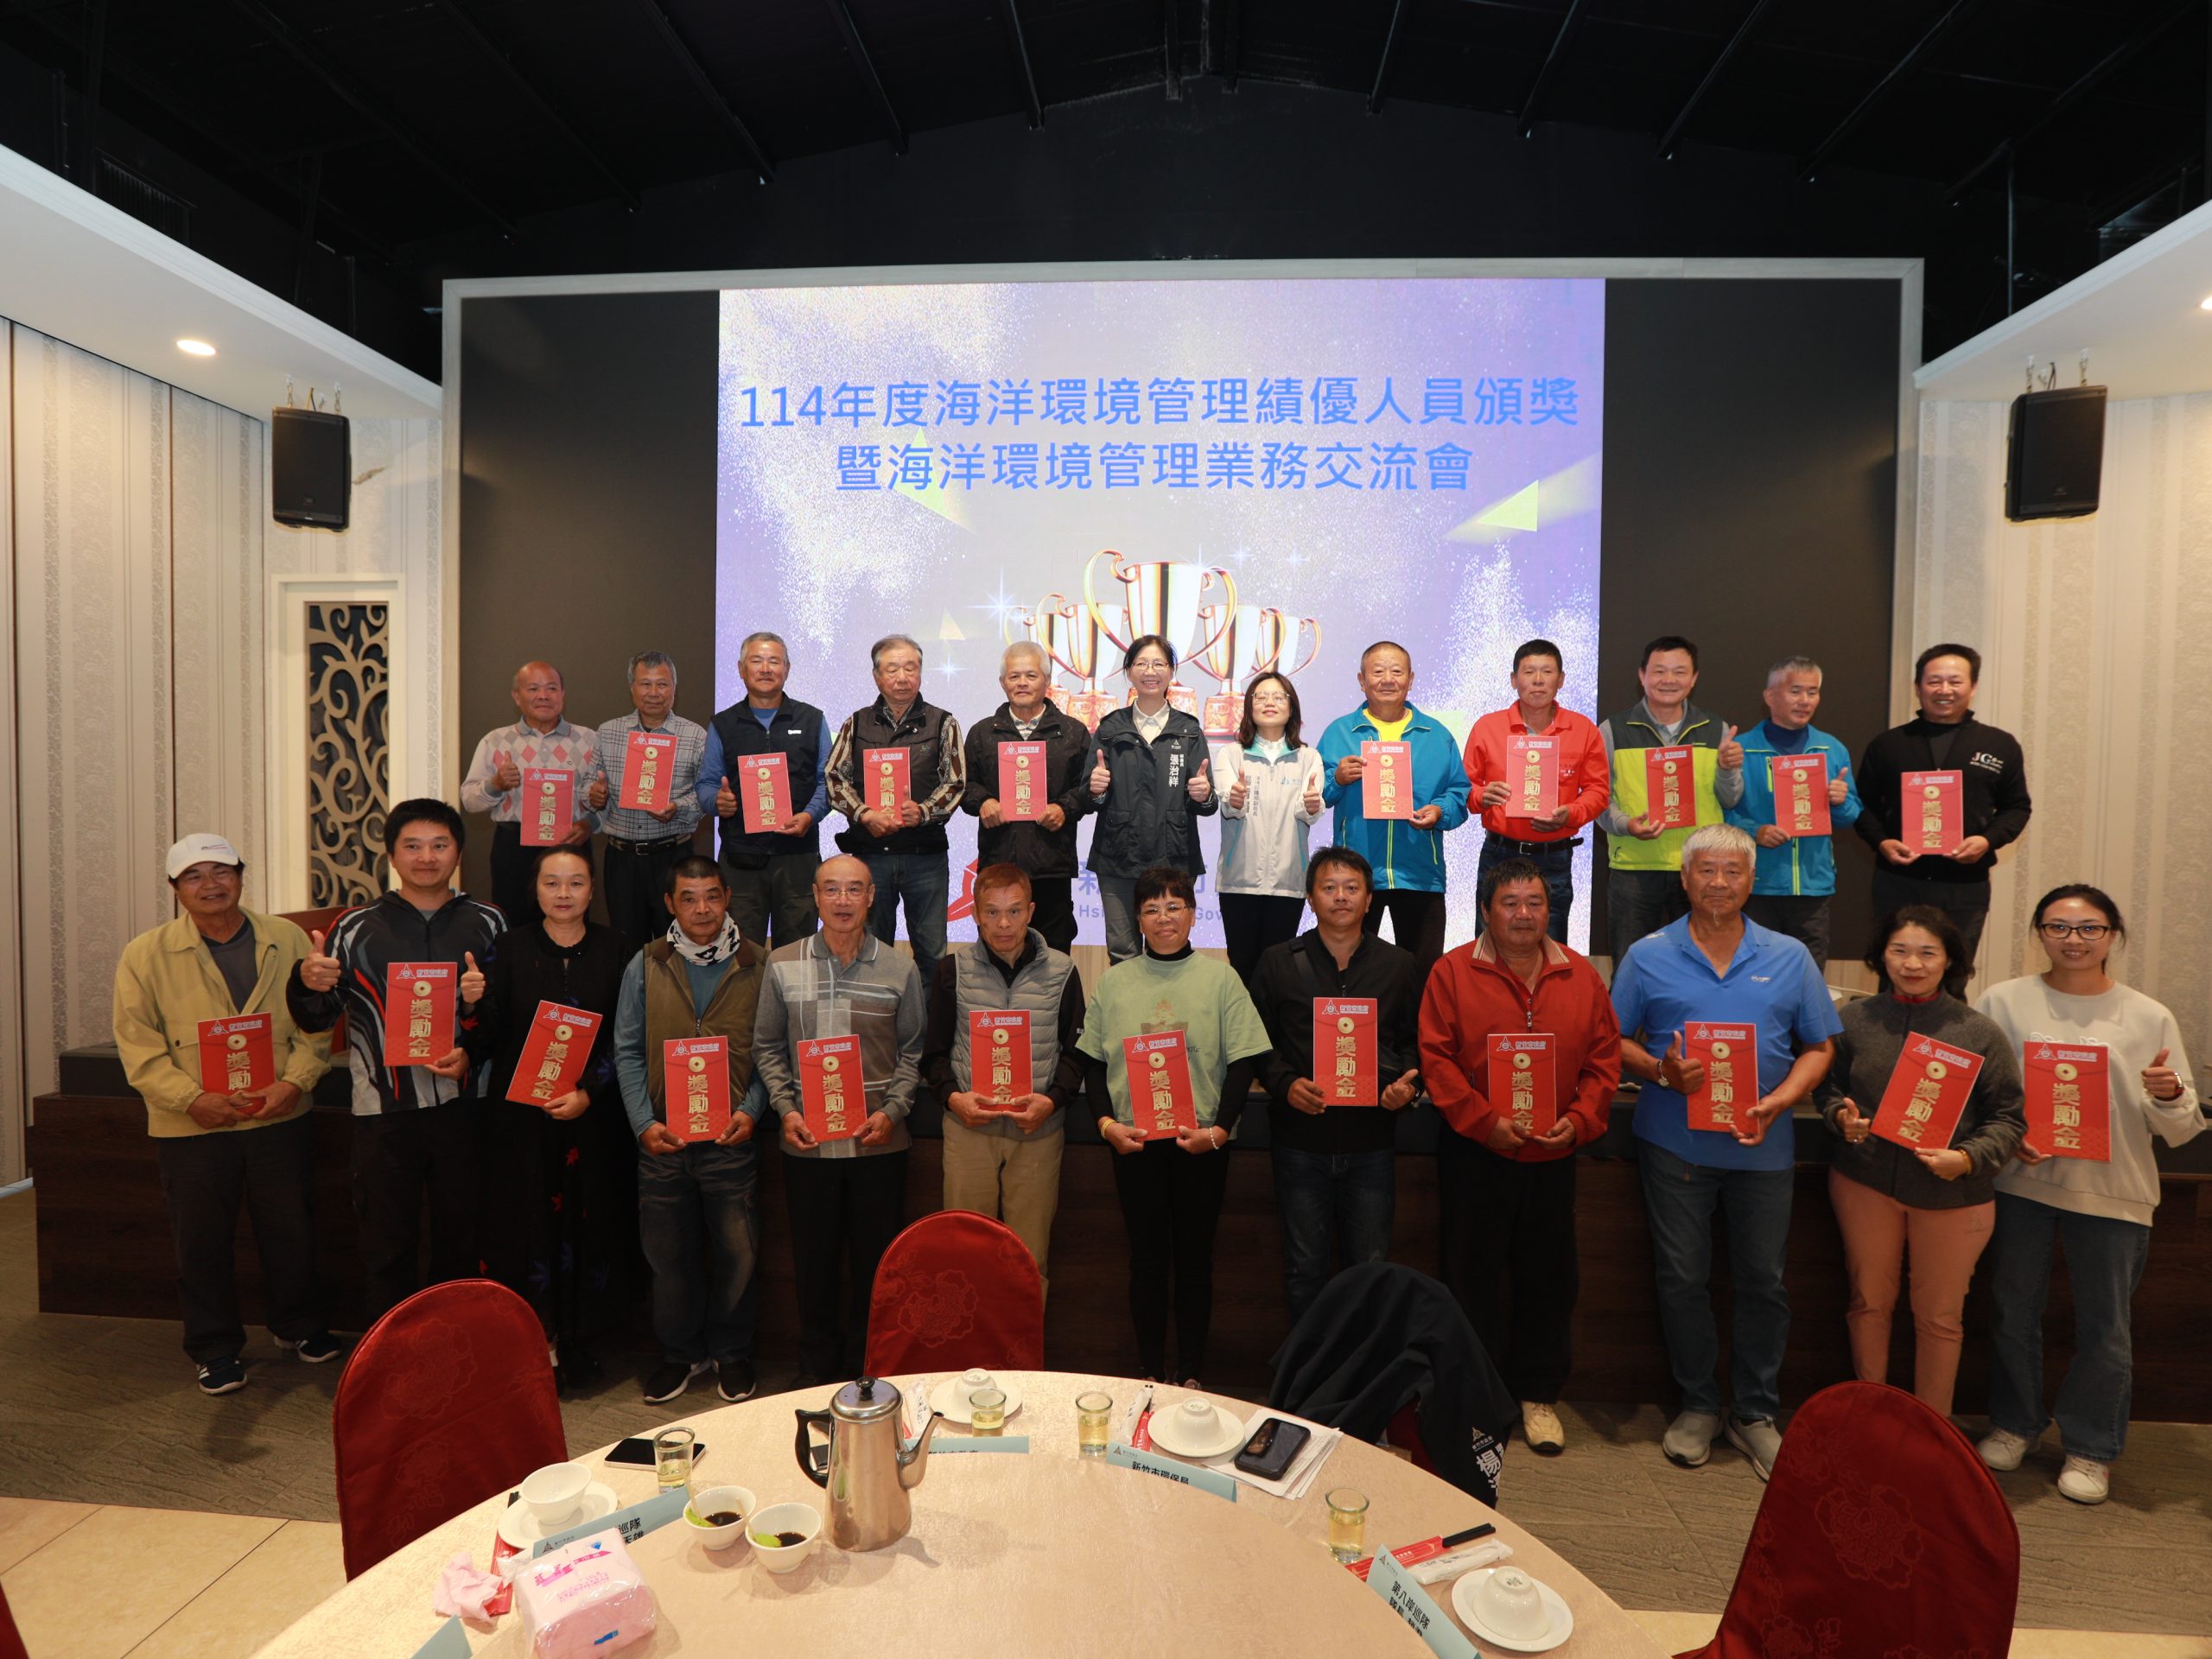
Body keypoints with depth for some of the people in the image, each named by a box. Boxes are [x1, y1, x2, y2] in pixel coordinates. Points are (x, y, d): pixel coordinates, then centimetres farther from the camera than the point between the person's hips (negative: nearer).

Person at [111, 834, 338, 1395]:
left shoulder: (288, 941, 2)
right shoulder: (145, 955, -1)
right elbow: (139, 1047, -4)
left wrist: (295, 1081, -13)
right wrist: (192, 1099, -17)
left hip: (281, 1118, 1)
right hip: (191, 1127, -1)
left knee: (291, 1229, 13)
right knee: (202, 1241, 10)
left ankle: (297, 1325, 34)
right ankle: (215, 1348, 29)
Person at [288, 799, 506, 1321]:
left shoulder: (488, 925, 5)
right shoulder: (355, 929, 4)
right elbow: (315, 1020, 8)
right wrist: (307, 983, -12)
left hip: (463, 1105, 1)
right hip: (384, 1109, 0)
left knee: (462, 1239, 12)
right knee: (387, 1245, 8)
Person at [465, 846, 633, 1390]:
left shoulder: (613, 950, 2)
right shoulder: (511, 948, 2)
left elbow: (624, 1037, -1)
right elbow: (486, 1036, -3)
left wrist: (588, 1092, -12)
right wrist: (471, 1004, -23)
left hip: (591, 1117, 0)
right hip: (520, 1116, 0)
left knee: (587, 1224, 4)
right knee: (528, 1224, 2)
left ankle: (577, 1341, 20)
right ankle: (536, 1340, 17)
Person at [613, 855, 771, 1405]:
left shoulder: (756, 966, 1)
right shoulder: (645, 966, 4)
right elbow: (627, 1051, 4)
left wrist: (751, 1111, -10)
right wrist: (644, 1122, -5)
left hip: (732, 1139, -1)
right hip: (663, 1139, 1)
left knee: (736, 1252, 7)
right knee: (669, 1253, 13)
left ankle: (731, 1353, 29)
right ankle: (680, 1353, 33)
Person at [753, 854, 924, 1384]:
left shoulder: (900, 970, 0)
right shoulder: (782, 965, 1)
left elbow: (912, 1051, 4)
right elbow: (767, 1047, 7)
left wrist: (892, 1110, -8)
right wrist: (786, 1109, -5)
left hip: (880, 1142, 0)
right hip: (807, 1141, 1)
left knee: (875, 1261, 9)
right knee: (814, 1260, 13)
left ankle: (866, 1366, 28)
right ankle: (816, 1366, 33)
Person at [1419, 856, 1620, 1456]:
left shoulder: (1582, 977, 4)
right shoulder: (1454, 971, -6)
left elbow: (1604, 1060, 5)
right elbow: (1436, 1057, -10)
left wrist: (1578, 1121, -8)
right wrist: (1484, 1121, -15)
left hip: (1552, 1154, 3)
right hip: (1475, 1153, -3)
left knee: (1549, 1277, 14)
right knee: (1472, 1276, 9)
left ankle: (1539, 1394, 32)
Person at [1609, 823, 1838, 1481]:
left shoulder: (1789, 958, 5)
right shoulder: (1647, 956, 0)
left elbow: (1819, 1048, 5)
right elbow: (1616, 1042, 2)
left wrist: (1780, 1101, -11)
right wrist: (1660, 1072, -17)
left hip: (1763, 1148, 1)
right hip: (1675, 1146, -1)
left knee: (1764, 1282, 10)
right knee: (1681, 1280, 8)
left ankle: (1756, 1413, 29)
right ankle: (1697, 1405, 27)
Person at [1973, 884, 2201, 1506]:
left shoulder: (2150, 1017, 2)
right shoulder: (2004, 1001, -1)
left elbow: (2182, 1130, 5)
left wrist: (2171, 1097, -16)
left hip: (2113, 1193, 0)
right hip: (2021, 1182, 0)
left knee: (2104, 1328, 9)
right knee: (2013, 1313, 13)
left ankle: (2090, 1447, 28)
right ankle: (2014, 1423, 32)